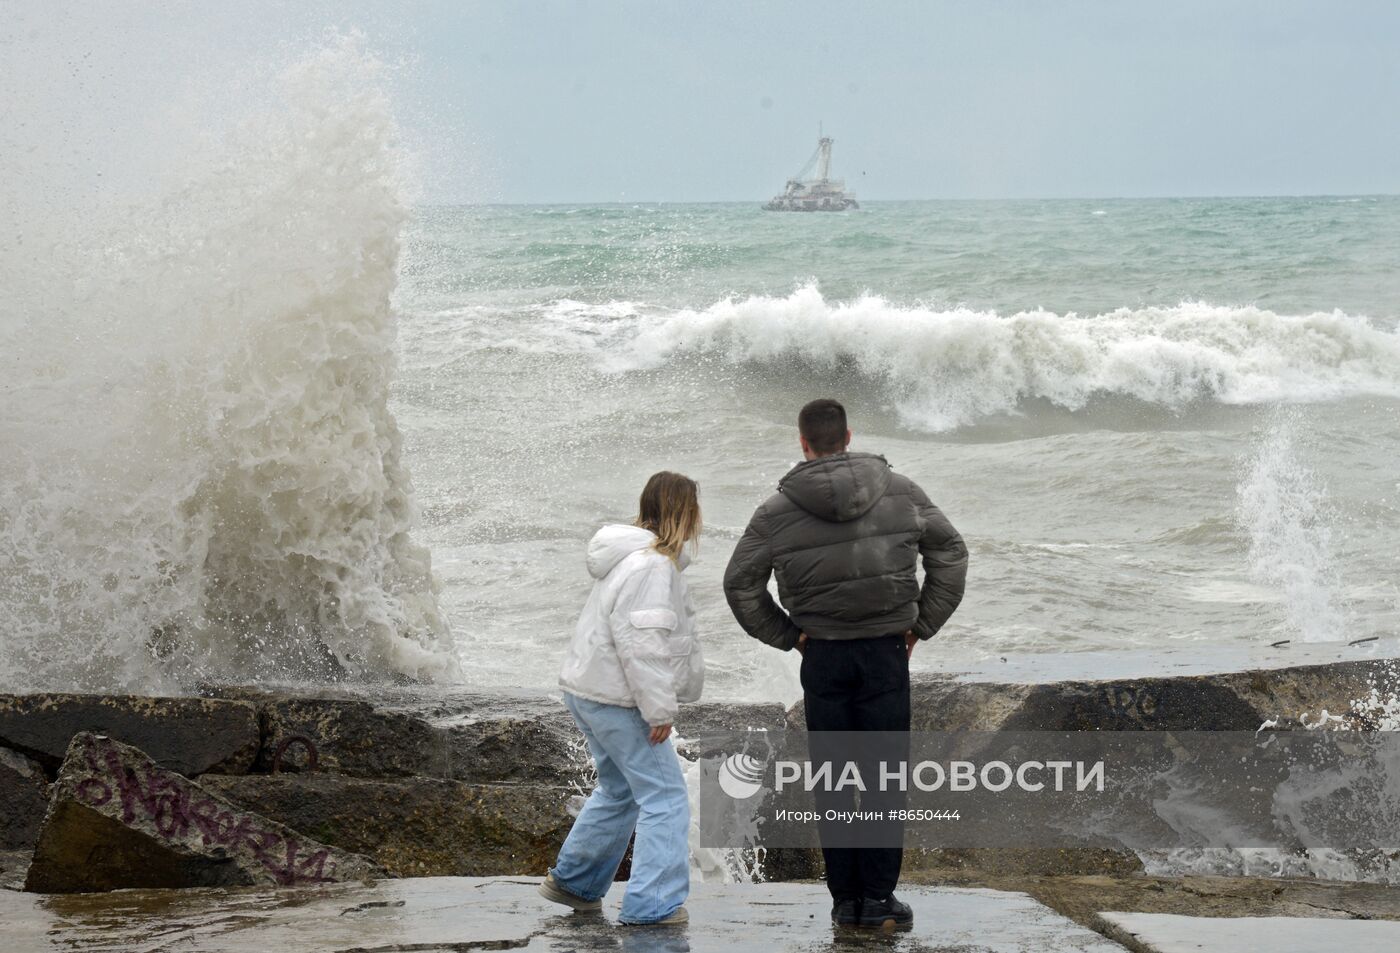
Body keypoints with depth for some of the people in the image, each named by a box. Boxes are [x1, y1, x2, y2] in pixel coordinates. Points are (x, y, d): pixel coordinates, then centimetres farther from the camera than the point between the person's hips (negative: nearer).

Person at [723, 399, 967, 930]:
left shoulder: (777, 511, -3)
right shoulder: (900, 492, 0)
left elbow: (740, 584, -1)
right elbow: (950, 552, 5)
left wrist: (787, 637, 6)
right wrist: (921, 625, 8)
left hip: (822, 657, 0)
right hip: (887, 652, 0)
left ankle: (845, 899, 9)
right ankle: (878, 897, 2)